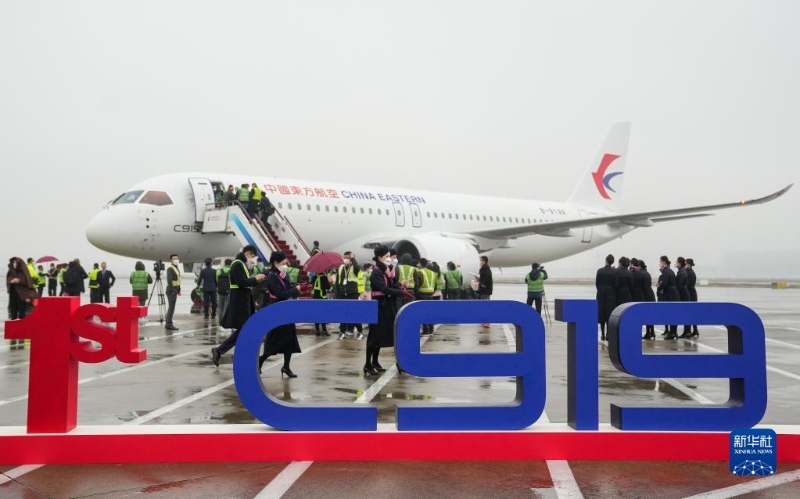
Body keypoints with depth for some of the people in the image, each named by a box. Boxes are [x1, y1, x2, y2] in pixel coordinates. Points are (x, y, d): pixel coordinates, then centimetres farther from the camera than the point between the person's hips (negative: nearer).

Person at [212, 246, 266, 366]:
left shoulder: (242, 264, 17)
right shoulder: (237, 264, -14)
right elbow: (241, 283, -23)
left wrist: (256, 280, 5)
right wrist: (255, 279, -12)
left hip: (243, 301, 10)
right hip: (239, 302, -10)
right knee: (242, 330, -8)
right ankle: (218, 350, -3)